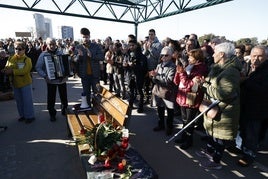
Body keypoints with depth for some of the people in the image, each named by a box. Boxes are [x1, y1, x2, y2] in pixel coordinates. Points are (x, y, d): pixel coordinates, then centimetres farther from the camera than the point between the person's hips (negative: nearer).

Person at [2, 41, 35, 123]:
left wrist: (12, 71, -27)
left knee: (27, 100, 2)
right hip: (15, 83, 6)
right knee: (19, 101, 16)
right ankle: (22, 115, 31)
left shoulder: (27, 59, -11)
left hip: (25, 83, -5)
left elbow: (24, 71, -22)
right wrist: (5, 70, -18)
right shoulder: (11, 58, 5)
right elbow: (6, 68, 5)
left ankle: (30, 116, 16)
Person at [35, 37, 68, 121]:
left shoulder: (60, 53, 4)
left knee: (63, 96, 13)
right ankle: (52, 114, 21)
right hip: (51, 80, -2)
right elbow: (38, 68, -5)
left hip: (62, 79, 2)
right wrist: (45, 76, -19)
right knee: (51, 98, 4)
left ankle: (64, 109, 37)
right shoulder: (43, 55, -3)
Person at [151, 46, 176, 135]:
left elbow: (169, 80, -22)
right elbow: (155, 80, 6)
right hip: (159, 91, 6)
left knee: (170, 111, 11)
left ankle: (169, 127, 28)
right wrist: (153, 76, -17)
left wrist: (157, 75, -22)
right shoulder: (159, 65, 7)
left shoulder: (173, 67, -12)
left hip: (168, 92, -5)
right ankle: (161, 125, 37)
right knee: (160, 110, 18)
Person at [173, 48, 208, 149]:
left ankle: (189, 140, 24)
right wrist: (179, 72, -9)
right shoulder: (189, 67, 9)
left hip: (192, 100, -7)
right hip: (183, 98, 7)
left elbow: (191, 85, -22)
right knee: (184, 120, 20)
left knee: (189, 121, 7)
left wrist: (182, 73, -21)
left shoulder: (201, 70, -13)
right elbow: (177, 82, 7)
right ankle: (184, 137, 37)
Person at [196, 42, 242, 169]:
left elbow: (223, 94, -33)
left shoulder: (230, 72, -25)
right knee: (211, 130, 24)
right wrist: (205, 82, -4)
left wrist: (206, 86, -20)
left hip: (223, 112, -10)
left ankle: (216, 161, 25)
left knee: (219, 135, 7)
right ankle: (209, 151, 46)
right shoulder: (219, 67, 7)